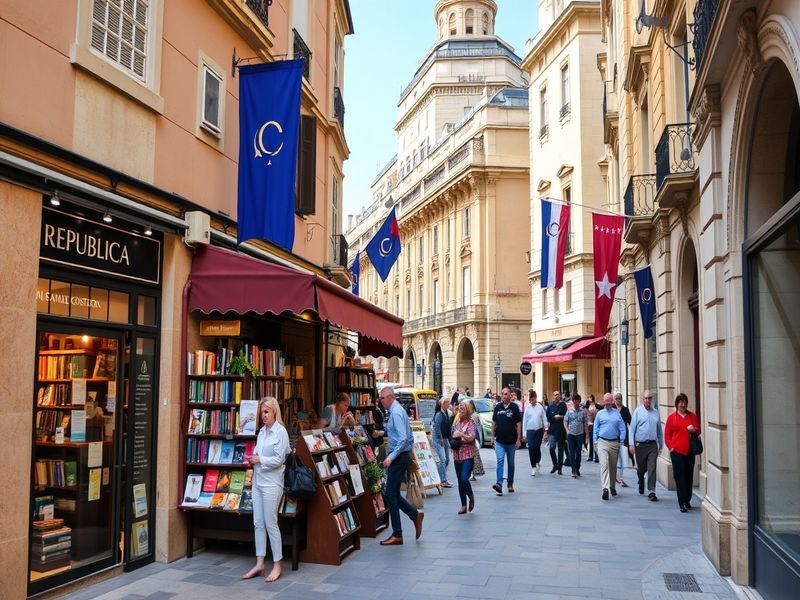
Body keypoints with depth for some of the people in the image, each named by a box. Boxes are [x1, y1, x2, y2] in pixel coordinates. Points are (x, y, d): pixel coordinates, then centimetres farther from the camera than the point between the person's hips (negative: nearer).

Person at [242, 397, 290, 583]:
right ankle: (259, 564, 15)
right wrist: (252, 459, 1)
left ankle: (277, 565, 9)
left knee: (270, 524, -2)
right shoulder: (262, 431, 11)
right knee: (258, 523, 8)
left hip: (272, 483, -7)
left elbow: (279, 459, -13)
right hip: (258, 481, 7)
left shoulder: (280, 431, -10)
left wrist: (259, 460, -9)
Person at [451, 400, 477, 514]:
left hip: (468, 455, -5)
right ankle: (463, 506, 17)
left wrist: (461, 434, -26)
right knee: (460, 481, 8)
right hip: (457, 455, 5)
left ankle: (471, 497, 13)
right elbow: (452, 435, 20)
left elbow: (471, 437, -15)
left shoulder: (471, 422, -5)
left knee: (464, 479, -16)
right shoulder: (456, 421, 10)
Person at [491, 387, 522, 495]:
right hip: (499, 441, 1)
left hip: (511, 441, -1)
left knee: (511, 463, 11)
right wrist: (492, 436, 6)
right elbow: (494, 422, 11)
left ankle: (510, 485, 23)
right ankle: (499, 484, -22)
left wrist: (518, 439, -7)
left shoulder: (514, 407, -4)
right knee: (500, 461, -13)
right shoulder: (498, 407, 4)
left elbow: (519, 424, -3)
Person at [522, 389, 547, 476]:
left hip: (539, 430, 1)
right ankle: (533, 467, 1)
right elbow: (524, 421, 3)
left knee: (537, 447, 5)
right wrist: (524, 433, 2)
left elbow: (544, 419, 5)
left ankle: (537, 462, 31)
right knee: (531, 448, -6)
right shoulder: (527, 408, -1)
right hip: (530, 430, -1)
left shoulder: (540, 407, 1)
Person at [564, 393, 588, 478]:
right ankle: (573, 470, 3)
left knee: (578, 453, 2)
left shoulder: (583, 412, 2)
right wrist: (567, 430, -11)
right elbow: (565, 422, 5)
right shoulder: (569, 411, 2)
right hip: (571, 435, 0)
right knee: (572, 453, 0)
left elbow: (585, 424, 5)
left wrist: (586, 436, 3)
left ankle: (577, 469, 17)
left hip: (580, 435, 0)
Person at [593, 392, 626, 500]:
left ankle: (612, 487, 30)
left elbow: (622, 429, 6)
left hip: (614, 443, 2)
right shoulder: (600, 414, 8)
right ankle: (605, 488, -25)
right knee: (604, 464, -16)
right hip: (602, 442, -2)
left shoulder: (617, 413, 7)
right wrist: (595, 442, 3)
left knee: (613, 466, 13)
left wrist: (621, 442, 0)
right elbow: (596, 429, 10)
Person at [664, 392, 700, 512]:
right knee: (679, 476, -6)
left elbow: (698, 431, 12)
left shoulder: (692, 416, 9)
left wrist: (694, 430, -10)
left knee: (689, 476, 8)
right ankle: (682, 503, -6)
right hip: (677, 451, -2)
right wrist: (670, 447, -7)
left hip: (690, 451, 3)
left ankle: (687, 501, 22)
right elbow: (667, 435, 5)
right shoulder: (671, 417, 4)